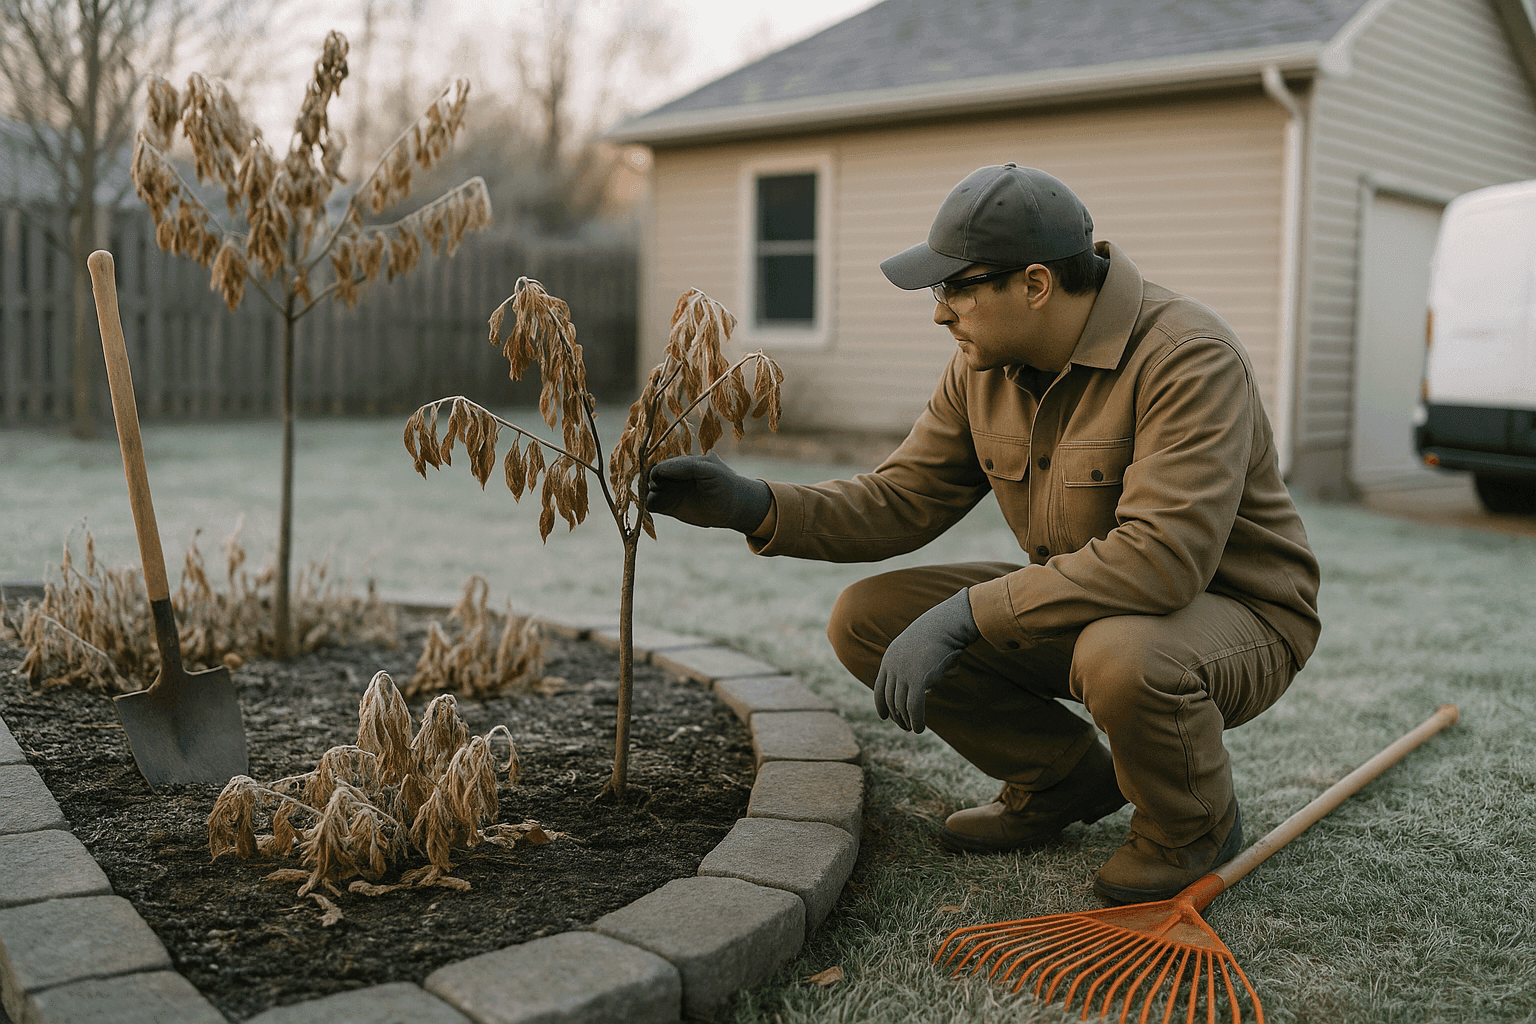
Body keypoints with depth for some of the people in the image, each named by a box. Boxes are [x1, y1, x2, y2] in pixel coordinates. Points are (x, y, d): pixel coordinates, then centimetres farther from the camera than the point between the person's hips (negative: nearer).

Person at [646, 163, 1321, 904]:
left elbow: (1164, 557, -37)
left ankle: (1195, 825, -5)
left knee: (1122, 660, -41)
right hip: (1085, 607, 7)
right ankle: (1064, 780, 10)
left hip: (1234, 615, -6)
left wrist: (967, 612, -36)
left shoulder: (1189, 359, -27)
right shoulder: (985, 368, -4)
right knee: (867, 620, -8)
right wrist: (756, 507, -17)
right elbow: (901, 503, -1)